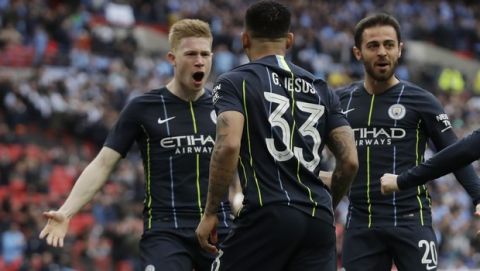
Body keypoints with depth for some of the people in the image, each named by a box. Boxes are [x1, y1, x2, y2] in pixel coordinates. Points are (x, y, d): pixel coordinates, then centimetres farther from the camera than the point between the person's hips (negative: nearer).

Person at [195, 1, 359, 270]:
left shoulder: (235, 82, 4)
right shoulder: (321, 89, 18)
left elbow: (228, 145, -14)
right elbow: (350, 161, 11)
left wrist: (210, 213, -7)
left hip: (267, 214, -4)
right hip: (319, 219, 4)